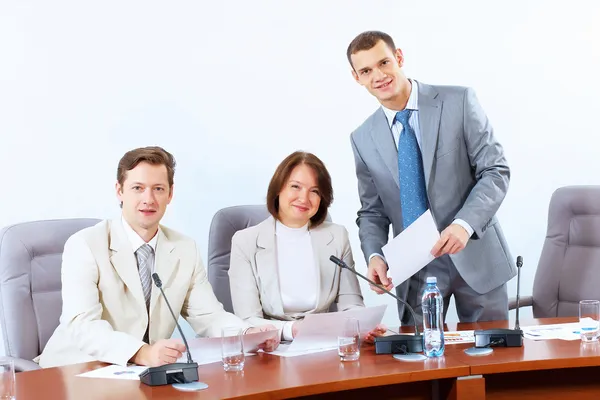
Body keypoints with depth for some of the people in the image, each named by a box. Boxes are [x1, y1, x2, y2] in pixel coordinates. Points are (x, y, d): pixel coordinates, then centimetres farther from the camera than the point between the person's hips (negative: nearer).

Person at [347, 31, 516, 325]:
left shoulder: (458, 102, -5)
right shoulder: (363, 139, 5)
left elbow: (496, 171, -6)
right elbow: (372, 212, 10)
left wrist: (464, 224, -21)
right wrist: (374, 255, -10)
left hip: (474, 257, -2)